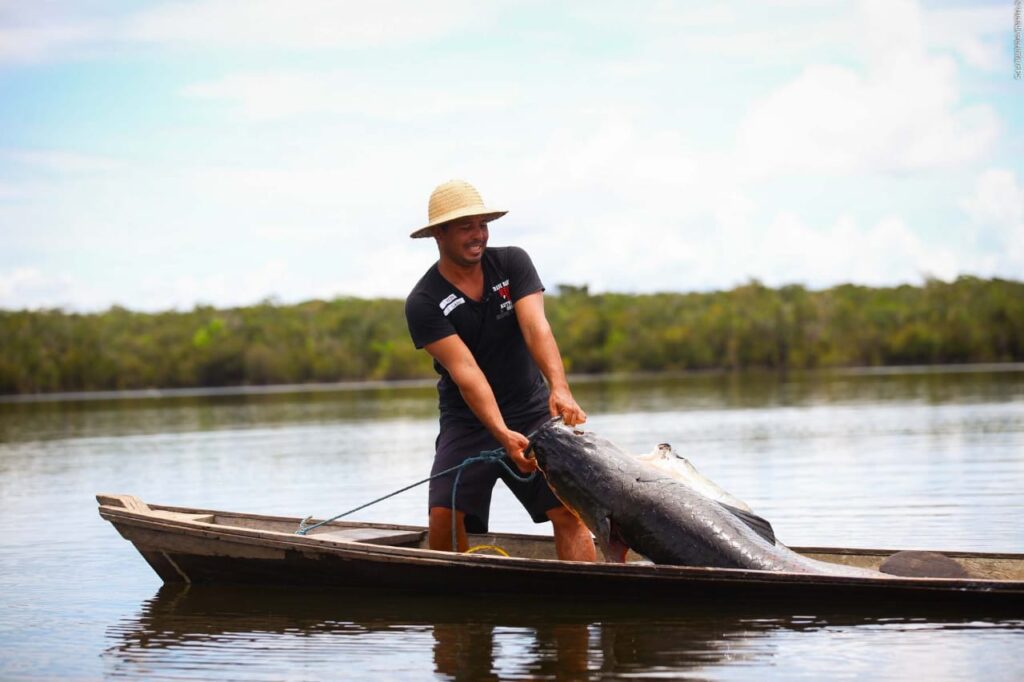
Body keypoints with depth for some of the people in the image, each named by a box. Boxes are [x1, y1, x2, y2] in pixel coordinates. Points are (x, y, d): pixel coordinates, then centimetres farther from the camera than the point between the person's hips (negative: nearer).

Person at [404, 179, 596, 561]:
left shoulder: (512, 263, -2)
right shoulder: (423, 303, -10)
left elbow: (536, 328, -17)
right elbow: (465, 371, -21)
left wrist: (559, 389, -34)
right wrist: (503, 435, -33)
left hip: (533, 411, 2)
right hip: (468, 421, -2)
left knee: (570, 510, -13)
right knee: (444, 517, -16)